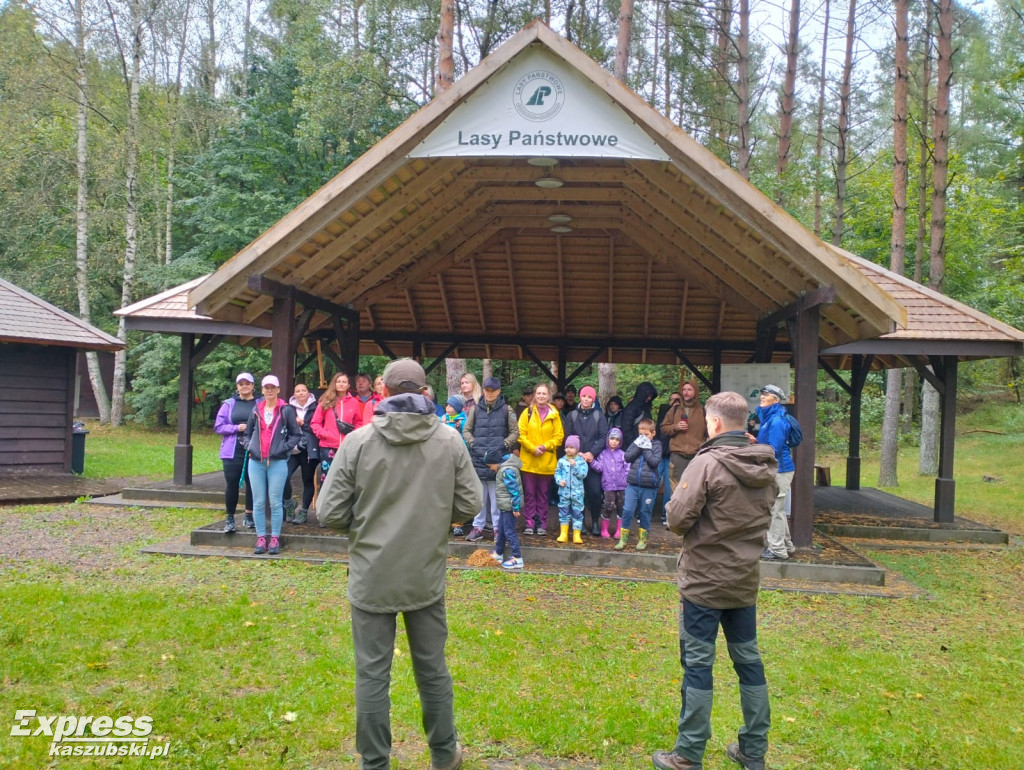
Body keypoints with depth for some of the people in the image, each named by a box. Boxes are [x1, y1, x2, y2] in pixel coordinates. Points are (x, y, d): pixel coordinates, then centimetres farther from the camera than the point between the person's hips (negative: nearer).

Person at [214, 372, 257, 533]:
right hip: (233, 452, 0)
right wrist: (236, 428, -11)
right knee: (231, 485, 2)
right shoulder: (229, 404, 5)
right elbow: (218, 426, 3)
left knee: (252, 484, 7)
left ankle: (249, 516, 21)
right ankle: (229, 519, 11)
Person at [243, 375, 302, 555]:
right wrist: (249, 448, 5)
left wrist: (284, 448, -8)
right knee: (258, 502, 5)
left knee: (275, 502, -1)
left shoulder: (286, 410, 0)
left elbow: (296, 434, 3)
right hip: (256, 462, 4)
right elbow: (248, 433, 21)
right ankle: (261, 539, 11)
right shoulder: (256, 410, 11)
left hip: (277, 462, -3)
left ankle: (275, 539, 6)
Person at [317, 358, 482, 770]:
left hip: (371, 578, -2)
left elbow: (330, 513, -9)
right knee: (433, 669, 18)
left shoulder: (358, 441, -10)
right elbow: (469, 505, 0)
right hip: (427, 576, 2)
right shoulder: (449, 440, -5)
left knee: (372, 676, 10)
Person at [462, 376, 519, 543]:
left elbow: (515, 432, 6)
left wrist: (504, 444, -8)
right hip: (479, 457, 2)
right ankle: (478, 527, 16)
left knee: (497, 496, 0)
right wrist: (473, 443, -4)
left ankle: (498, 528, 9)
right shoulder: (476, 409, 7)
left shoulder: (506, 410, 3)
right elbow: (466, 430, 12)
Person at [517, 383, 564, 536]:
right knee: (529, 493, 2)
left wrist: (545, 446, -13)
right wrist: (533, 448, -14)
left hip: (547, 461, 0)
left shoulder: (554, 414, 3)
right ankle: (530, 523, 8)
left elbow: (559, 436, 1)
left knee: (543, 493, 8)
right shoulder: (527, 413, 2)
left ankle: (542, 524, 14)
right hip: (528, 460, 0)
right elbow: (521, 434, -3)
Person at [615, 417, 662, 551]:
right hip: (633, 485, 2)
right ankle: (623, 538, 7)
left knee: (645, 513, 10)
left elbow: (654, 462, -15)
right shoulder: (636, 443, 7)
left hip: (649, 487, -2)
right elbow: (627, 457, -6)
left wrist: (646, 448, -11)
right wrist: (638, 446, -11)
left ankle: (643, 539, 23)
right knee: (627, 510, -3)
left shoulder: (656, 446, 0)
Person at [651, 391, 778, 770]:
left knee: (697, 664, 1)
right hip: (745, 581, 6)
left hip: (704, 581, -6)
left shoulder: (707, 463, -17)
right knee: (748, 660, 14)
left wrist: (676, 498, 1)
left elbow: (677, 519, -18)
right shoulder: (765, 466, 5)